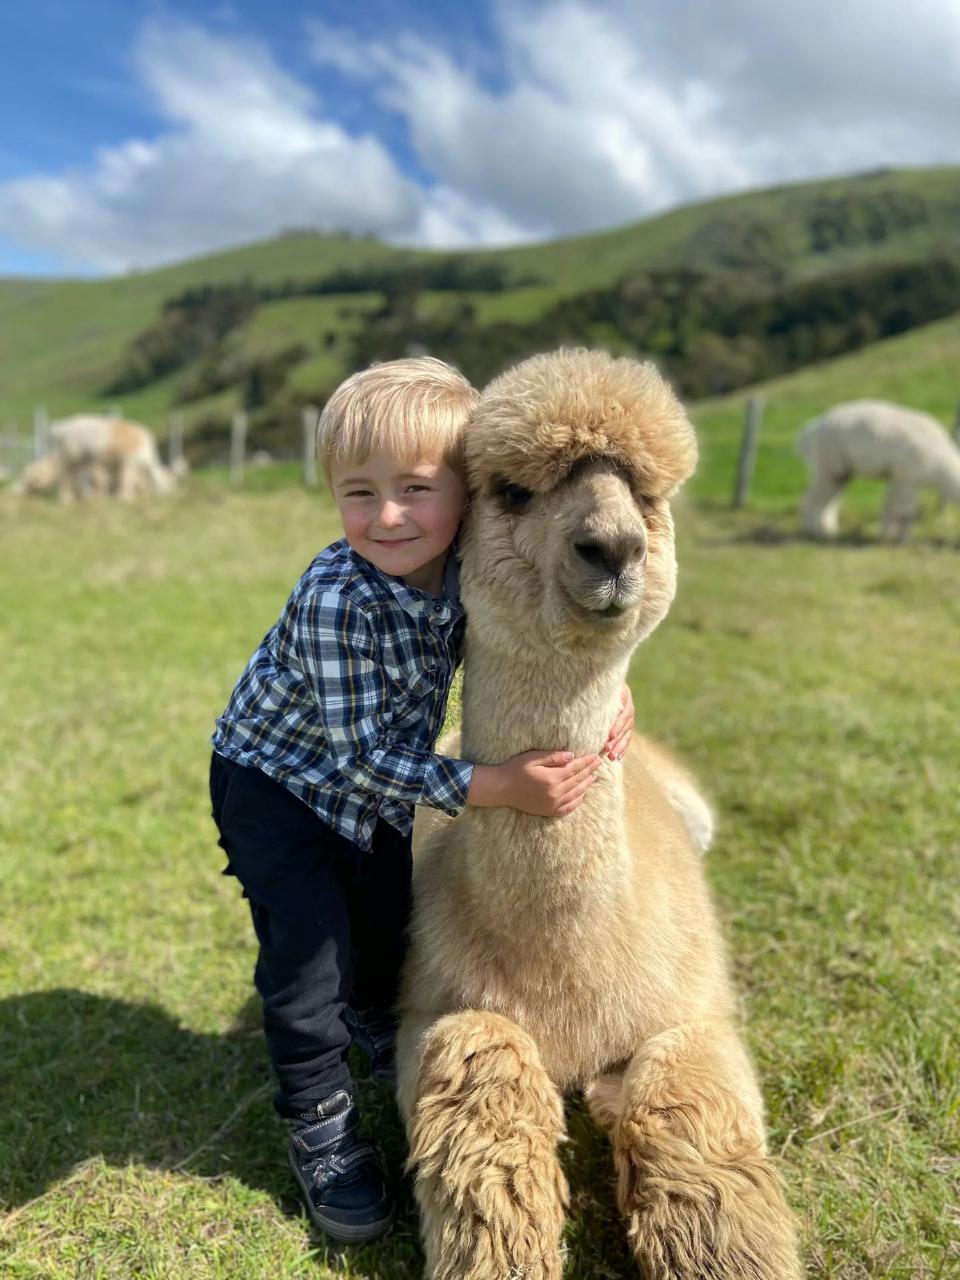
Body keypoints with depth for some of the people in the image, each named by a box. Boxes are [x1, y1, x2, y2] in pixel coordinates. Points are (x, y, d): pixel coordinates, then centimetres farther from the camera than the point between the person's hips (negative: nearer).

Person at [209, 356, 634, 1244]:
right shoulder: (335, 601, -38)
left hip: (379, 776, 6)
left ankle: (373, 1022, 52)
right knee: (308, 941, -9)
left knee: (391, 914, 19)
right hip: (277, 778, -5)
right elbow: (365, 754, -34)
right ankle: (319, 1121, 16)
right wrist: (496, 787, -40)